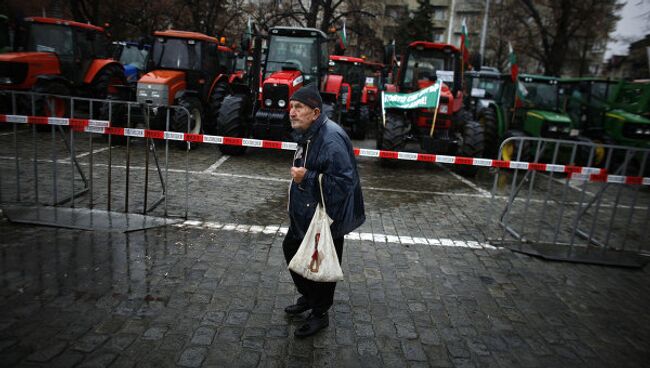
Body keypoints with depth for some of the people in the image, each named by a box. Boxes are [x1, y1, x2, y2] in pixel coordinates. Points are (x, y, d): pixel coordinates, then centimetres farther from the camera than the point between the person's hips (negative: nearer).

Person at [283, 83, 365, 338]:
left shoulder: (331, 140, -28)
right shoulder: (308, 134, 4)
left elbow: (344, 182, -31)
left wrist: (307, 177, -31)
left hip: (327, 220, -10)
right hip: (305, 214, 10)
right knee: (291, 249, 23)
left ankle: (319, 315, 30)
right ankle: (308, 296, 45)